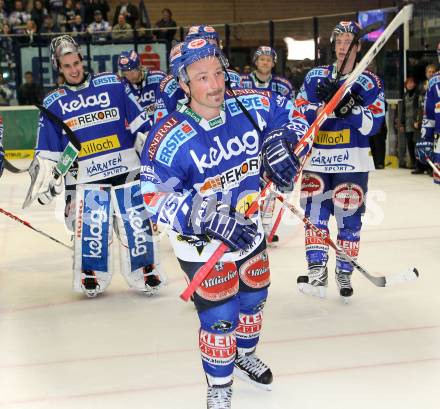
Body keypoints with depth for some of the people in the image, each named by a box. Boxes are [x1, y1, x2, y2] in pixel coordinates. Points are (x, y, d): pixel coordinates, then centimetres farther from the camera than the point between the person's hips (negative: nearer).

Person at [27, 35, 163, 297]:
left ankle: (143, 271, 17)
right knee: (90, 227, -1)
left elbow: (140, 122, 5)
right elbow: (47, 150, 8)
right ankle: (92, 275, 17)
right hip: (86, 176, 0)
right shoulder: (54, 103, 5)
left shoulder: (112, 84, 2)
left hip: (126, 168, 0)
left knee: (136, 223, 3)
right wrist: (43, 179, 3)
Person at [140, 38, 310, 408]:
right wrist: (211, 220, -38)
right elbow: (156, 197, -28)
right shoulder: (170, 138, -27)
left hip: (249, 231, 5)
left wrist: (282, 142, -16)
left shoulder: (251, 106, -14)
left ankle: (244, 355, 54)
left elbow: (291, 113, 5)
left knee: (254, 298, 24)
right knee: (220, 318, -3)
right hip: (202, 244, -5)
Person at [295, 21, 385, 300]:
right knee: (315, 213, -9)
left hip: (351, 162, -1)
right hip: (316, 159, 2)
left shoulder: (370, 83, 2)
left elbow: (373, 125, -7)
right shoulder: (315, 77, 8)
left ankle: (345, 273, 19)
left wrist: (351, 108, -23)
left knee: (349, 218, 4)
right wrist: (325, 103, -16)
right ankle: (317, 272, -9)